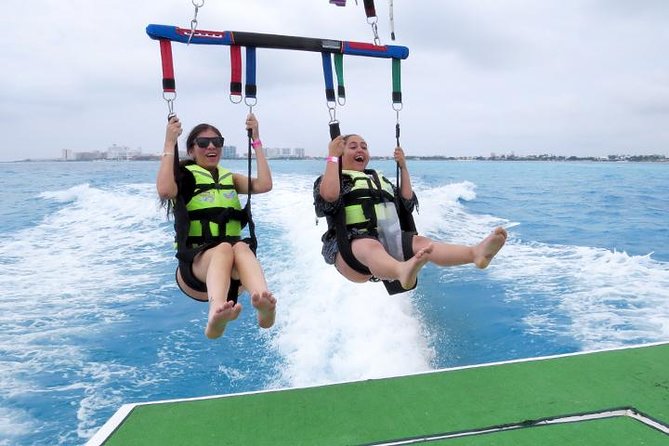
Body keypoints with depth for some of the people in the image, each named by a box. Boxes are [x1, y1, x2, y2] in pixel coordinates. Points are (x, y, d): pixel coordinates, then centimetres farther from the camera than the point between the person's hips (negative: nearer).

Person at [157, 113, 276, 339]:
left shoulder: (230, 178, 20)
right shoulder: (184, 177, 10)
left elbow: (264, 185, 1)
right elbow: (165, 191, -15)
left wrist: (256, 140, 5)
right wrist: (169, 144, -9)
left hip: (232, 275, 3)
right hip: (195, 265, -2)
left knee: (241, 247, -32)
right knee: (224, 248, -35)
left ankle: (265, 307, -61)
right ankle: (216, 315, -63)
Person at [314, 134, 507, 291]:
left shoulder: (380, 180, 31)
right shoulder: (331, 179, 13)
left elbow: (408, 204, 21)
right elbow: (328, 197, -13)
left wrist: (403, 168, 20)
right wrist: (332, 157, -6)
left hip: (386, 240, 5)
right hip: (350, 247, -5)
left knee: (418, 242, -25)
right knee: (371, 246, -39)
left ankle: (476, 252, -52)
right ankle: (403, 272, -74)